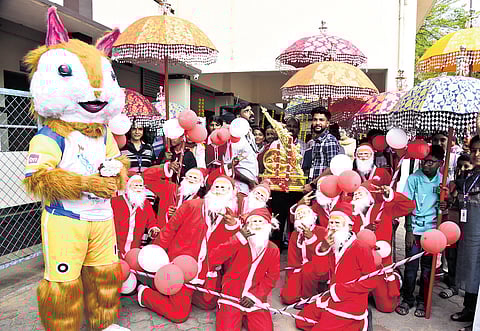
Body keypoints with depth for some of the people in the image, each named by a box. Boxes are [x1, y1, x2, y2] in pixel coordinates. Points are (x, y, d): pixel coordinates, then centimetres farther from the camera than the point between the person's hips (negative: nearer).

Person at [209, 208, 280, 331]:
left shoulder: (273, 250, 5)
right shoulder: (238, 241, -4)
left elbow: (271, 277, 3)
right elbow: (213, 259, -15)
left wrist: (254, 295, -9)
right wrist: (238, 239, -20)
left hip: (255, 299, 3)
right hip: (231, 296, -2)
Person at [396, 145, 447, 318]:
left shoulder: (442, 180, 0)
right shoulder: (413, 178, -6)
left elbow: (444, 203, 11)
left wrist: (444, 206, -14)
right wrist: (409, 231, -8)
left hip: (433, 229, 2)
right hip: (414, 229, -2)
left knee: (428, 266, 10)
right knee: (411, 266, 3)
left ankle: (422, 301, 26)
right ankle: (407, 299, 20)